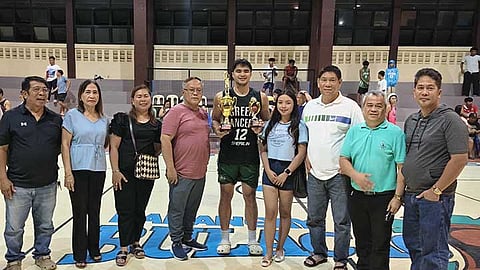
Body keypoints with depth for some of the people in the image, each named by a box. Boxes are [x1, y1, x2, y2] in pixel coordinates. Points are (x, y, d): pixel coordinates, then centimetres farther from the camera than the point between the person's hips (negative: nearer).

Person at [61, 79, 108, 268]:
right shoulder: (72, 115, -3)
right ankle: (79, 254, 18)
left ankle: (94, 249, 28)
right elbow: (65, 144, -7)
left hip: (98, 169, 4)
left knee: (94, 210, 12)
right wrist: (68, 172, -12)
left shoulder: (104, 119, 8)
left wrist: (96, 149, -3)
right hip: (78, 169, -3)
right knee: (80, 212, 3)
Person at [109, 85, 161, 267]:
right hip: (125, 173, -3)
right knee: (125, 210, 2)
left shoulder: (156, 124, 8)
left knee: (140, 210, 14)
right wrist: (115, 171, -10)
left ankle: (136, 243, 31)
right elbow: (114, 146, -5)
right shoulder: (123, 120, -1)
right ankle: (123, 249, 15)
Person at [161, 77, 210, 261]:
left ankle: (187, 237, 33)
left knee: (192, 209, 17)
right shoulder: (176, 112, -9)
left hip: (200, 173, 7)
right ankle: (176, 242, 19)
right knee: (177, 209, 5)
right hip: (181, 173, -7)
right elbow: (165, 140, -14)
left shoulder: (204, 114, 13)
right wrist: (170, 168, -17)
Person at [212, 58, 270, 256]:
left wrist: (261, 128, -11)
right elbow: (214, 119, 9)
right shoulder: (221, 97, 2)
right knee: (226, 194, 7)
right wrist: (217, 129, -12)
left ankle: (252, 240, 22)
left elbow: (268, 120, 9)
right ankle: (225, 239, 23)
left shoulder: (260, 97, 2)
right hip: (227, 155, 0)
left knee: (250, 195, 7)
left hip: (250, 155, 0)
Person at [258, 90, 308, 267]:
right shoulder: (270, 124, 8)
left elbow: (301, 153, -7)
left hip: (288, 171, -2)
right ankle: (269, 253, 10)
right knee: (270, 212, 1)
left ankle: (280, 248, 26)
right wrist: (268, 170, -4)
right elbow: (263, 149, 9)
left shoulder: (299, 126, -3)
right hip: (270, 170, 2)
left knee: (285, 213, 9)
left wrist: (286, 173, -11)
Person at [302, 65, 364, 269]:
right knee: (314, 218, 15)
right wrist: (306, 158, 6)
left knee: (341, 221, 5)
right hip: (315, 173, 5)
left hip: (339, 174, -4)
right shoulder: (309, 106, 9)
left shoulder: (350, 106, -5)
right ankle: (319, 253, 35)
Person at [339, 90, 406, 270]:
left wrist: (398, 196, -11)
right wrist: (355, 175, -14)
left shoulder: (395, 133, -5)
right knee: (362, 243, 18)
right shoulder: (354, 131, 6)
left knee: (380, 246, 6)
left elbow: (402, 167, -7)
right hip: (357, 196, 4)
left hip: (384, 198, -3)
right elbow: (343, 160, 5)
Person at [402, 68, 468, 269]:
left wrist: (436, 190, -15)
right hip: (411, 195, 7)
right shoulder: (411, 121, 10)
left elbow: (460, 159, -17)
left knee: (433, 252, 3)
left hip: (435, 198, -7)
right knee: (413, 245, 20)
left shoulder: (450, 120, -11)